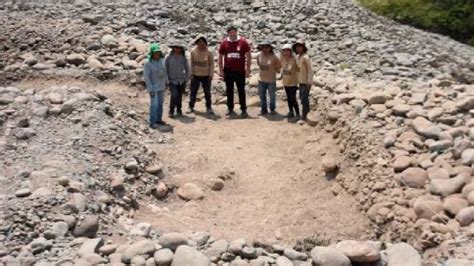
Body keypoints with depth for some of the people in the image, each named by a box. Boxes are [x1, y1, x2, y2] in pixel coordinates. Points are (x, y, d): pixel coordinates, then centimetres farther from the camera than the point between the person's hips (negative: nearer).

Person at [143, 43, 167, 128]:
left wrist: (166, 82, 11)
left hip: (161, 85, 6)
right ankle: (152, 122, 8)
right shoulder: (148, 63, -21)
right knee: (154, 104, -4)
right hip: (153, 86, -6)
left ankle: (158, 119, 28)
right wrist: (151, 89, -20)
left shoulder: (161, 60, -4)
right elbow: (146, 76, -19)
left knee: (160, 103, 14)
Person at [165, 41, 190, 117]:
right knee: (174, 95, -15)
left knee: (180, 96, 8)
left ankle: (179, 110, 26)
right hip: (172, 81, -2)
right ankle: (171, 111, 4)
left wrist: (186, 78, 6)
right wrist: (167, 79, -1)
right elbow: (165, 69, 0)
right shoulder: (168, 57, -8)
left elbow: (187, 68, 9)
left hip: (181, 81, 2)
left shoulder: (183, 58, -3)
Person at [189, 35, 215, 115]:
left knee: (207, 92, 5)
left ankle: (209, 107, 16)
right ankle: (191, 106, 21)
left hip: (206, 75, -1)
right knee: (193, 91, 8)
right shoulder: (193, 51, -4)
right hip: (195, 75, 1)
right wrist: (191, 74, 0)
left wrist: (211, 75, -6)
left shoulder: (208, 52, -7)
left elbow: (211, 64, -2)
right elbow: (192, 63, 3)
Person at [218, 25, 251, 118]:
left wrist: (248, 69, -4)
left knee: (241, 90, 1)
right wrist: (221, 69, 3)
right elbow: (220, 57, 8)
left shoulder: (243, 42, -4)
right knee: (229, 90, 10)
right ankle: (230, 109, 20)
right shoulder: (224, 43, 1)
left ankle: (244, 110, 6)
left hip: (240, 71, -2)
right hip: (228, 71, 2)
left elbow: (248, 56, -1)